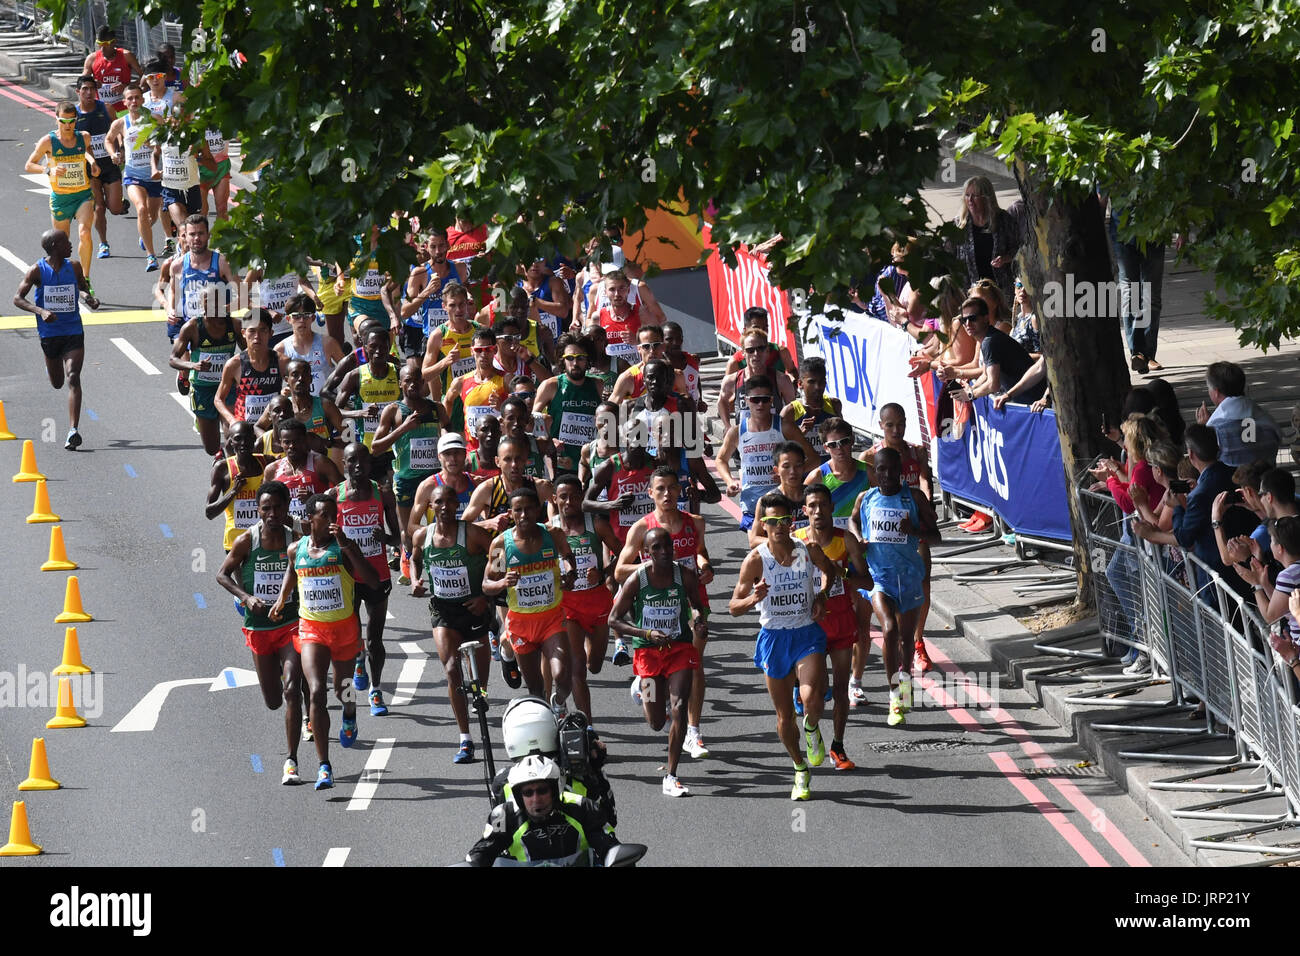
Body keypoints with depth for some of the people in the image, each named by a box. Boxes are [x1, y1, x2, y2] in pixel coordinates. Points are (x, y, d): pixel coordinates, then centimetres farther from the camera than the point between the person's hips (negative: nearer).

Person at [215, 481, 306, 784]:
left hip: (290, 624, -1)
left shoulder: (296, 541, -6)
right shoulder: (247, 541, -7)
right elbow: (223, 574, 1)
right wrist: (246, 597, -14)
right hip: (258, 628, 1)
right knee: (273, 701, 12)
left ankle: (292, 761, -13)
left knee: (291, 691, -17)